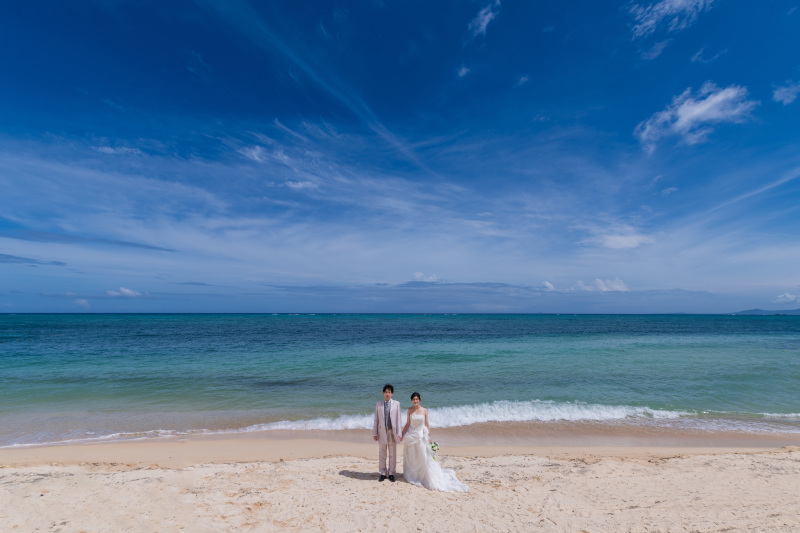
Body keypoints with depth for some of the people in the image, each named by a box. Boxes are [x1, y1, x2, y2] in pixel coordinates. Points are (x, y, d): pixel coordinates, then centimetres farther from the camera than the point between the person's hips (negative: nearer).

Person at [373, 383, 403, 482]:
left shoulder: (396, 404, 0)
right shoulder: (378, 404, 2)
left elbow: (398, 419, 0)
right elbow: (376, 419, 5)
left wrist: (399, 433, -3)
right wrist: (374, 433, 2)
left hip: (392, 431, 0)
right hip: (382, 431, 1)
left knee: (393, 454, 8)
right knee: (382, 454, 9)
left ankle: (391, 473, 22)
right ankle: (383, 473, 24)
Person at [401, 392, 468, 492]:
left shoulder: (424, 410, -3)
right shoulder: (410, 410, -1)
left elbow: (427, 425, 2)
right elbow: (408, 424, 5)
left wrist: (429, 437, 1)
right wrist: (402, 434, 3)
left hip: (421, 435, -1)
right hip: (411, 435, 2)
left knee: (424, 457, -1)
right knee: (411, 457, 11)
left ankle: (430, 479, 10)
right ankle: (412, 475, 30)